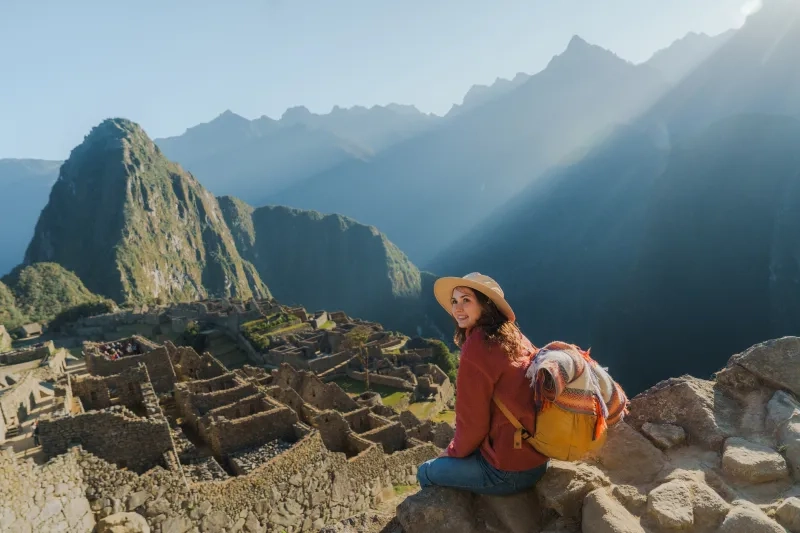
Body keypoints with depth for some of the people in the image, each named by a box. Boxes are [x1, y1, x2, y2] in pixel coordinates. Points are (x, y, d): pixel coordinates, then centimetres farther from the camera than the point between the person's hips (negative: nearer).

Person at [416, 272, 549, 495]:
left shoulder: (476, 349, -21)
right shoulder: (516, 338, 3)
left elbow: (472, 422, -16)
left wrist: (454, 451, 5)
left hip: (506, 471, -8)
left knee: (426, 472, 14)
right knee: (450, 459, 30)